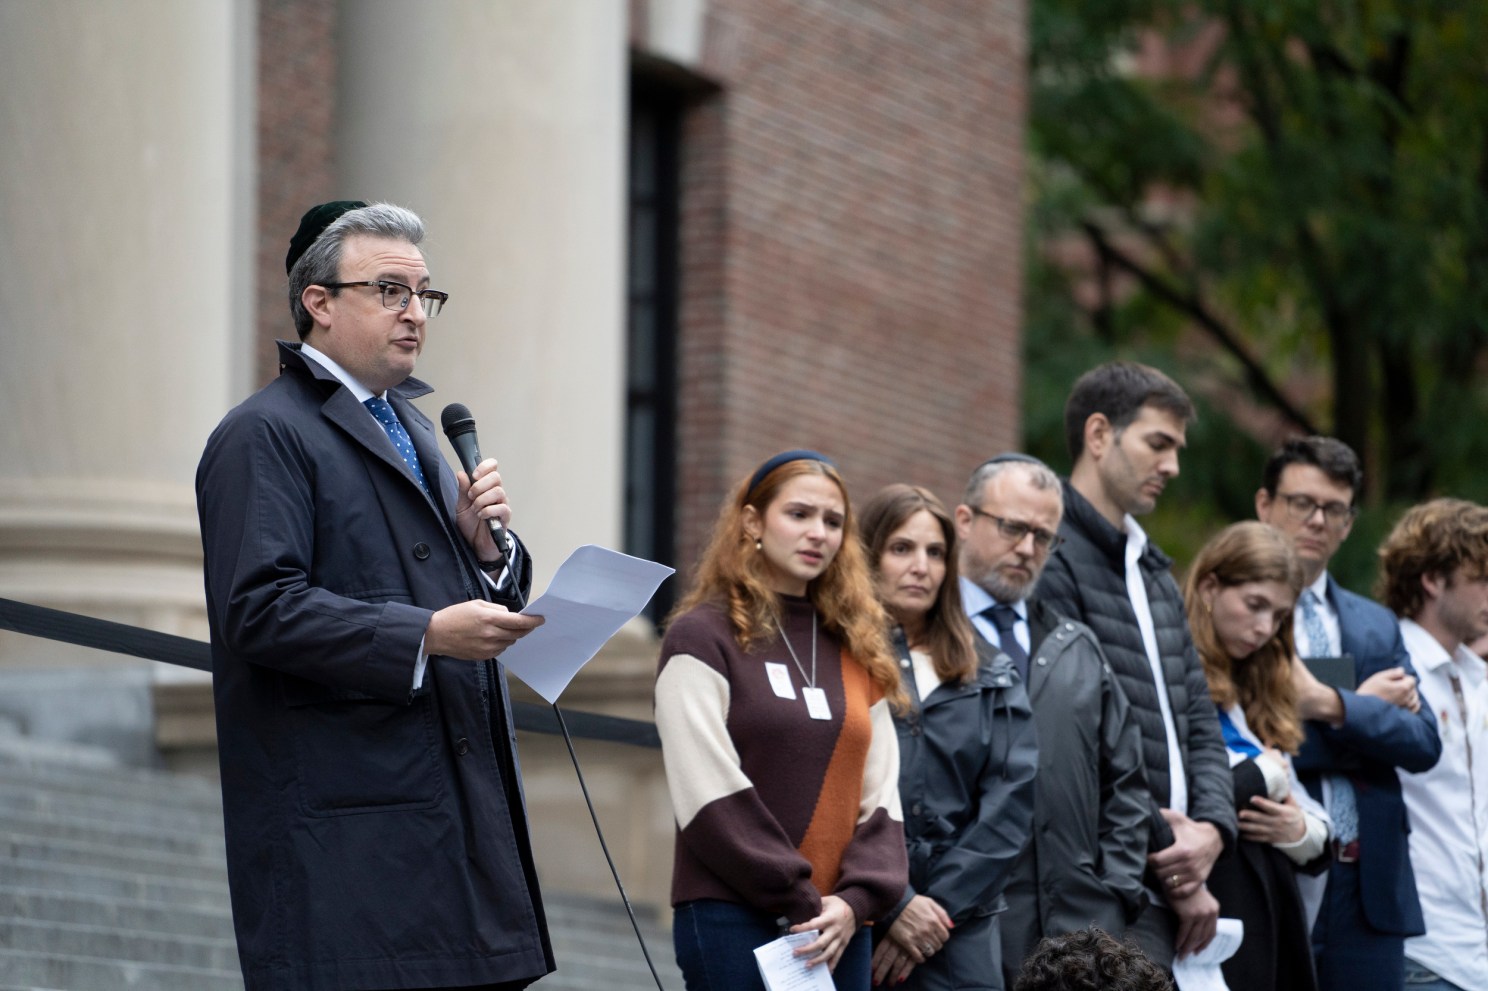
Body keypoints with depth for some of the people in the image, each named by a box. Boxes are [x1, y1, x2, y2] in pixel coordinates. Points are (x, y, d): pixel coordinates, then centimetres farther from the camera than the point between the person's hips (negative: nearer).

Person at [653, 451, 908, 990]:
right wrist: (800, 903, -12)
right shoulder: (703, 637, 0)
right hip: (734, 920, -5)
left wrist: (855, 901, -5)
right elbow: (711, 796, -9)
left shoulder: (857, 653, 18)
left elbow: (880, 795, 12)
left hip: (839, 927, 6)